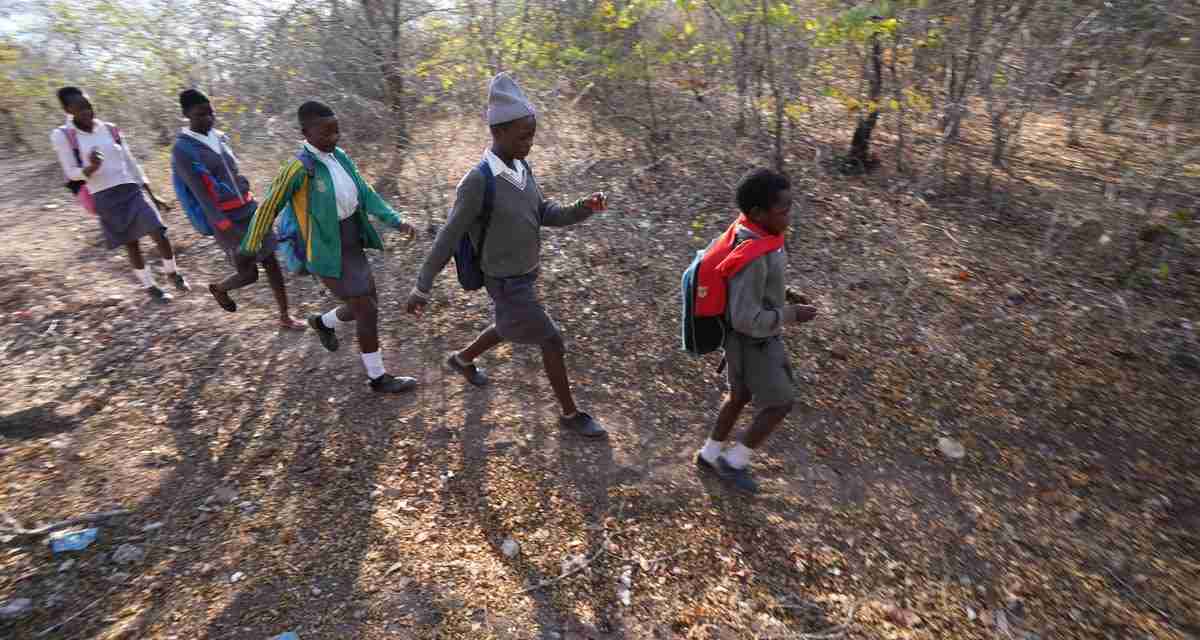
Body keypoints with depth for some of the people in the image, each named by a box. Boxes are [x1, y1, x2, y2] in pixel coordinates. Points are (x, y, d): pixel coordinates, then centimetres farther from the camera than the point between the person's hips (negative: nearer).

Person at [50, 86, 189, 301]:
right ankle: (149, 286, 21)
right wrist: (91, 167, -27)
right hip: (104, 198, -2)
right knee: (131, 244, 5)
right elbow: (72, 173, -3)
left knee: (160, 235, -8)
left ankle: (173, 274, 16)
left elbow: (131, 164, 11)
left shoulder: (110, 129, 7)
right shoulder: (61, 136, -2)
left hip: (132, 191, 2)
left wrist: (153, 196, 11)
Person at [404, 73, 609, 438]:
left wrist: (583, 209, -17)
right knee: (553, 343, -1)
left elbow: (544, 214, 3)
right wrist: (422, 288, -12)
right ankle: (571, 414, 19)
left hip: (524, 275, 8)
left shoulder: (521, 168, -3)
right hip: (508, 286, -8)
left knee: (509, 330, 29)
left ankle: (463, 360, 55)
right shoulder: (478, 182, -28)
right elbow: (448, 239, -21)